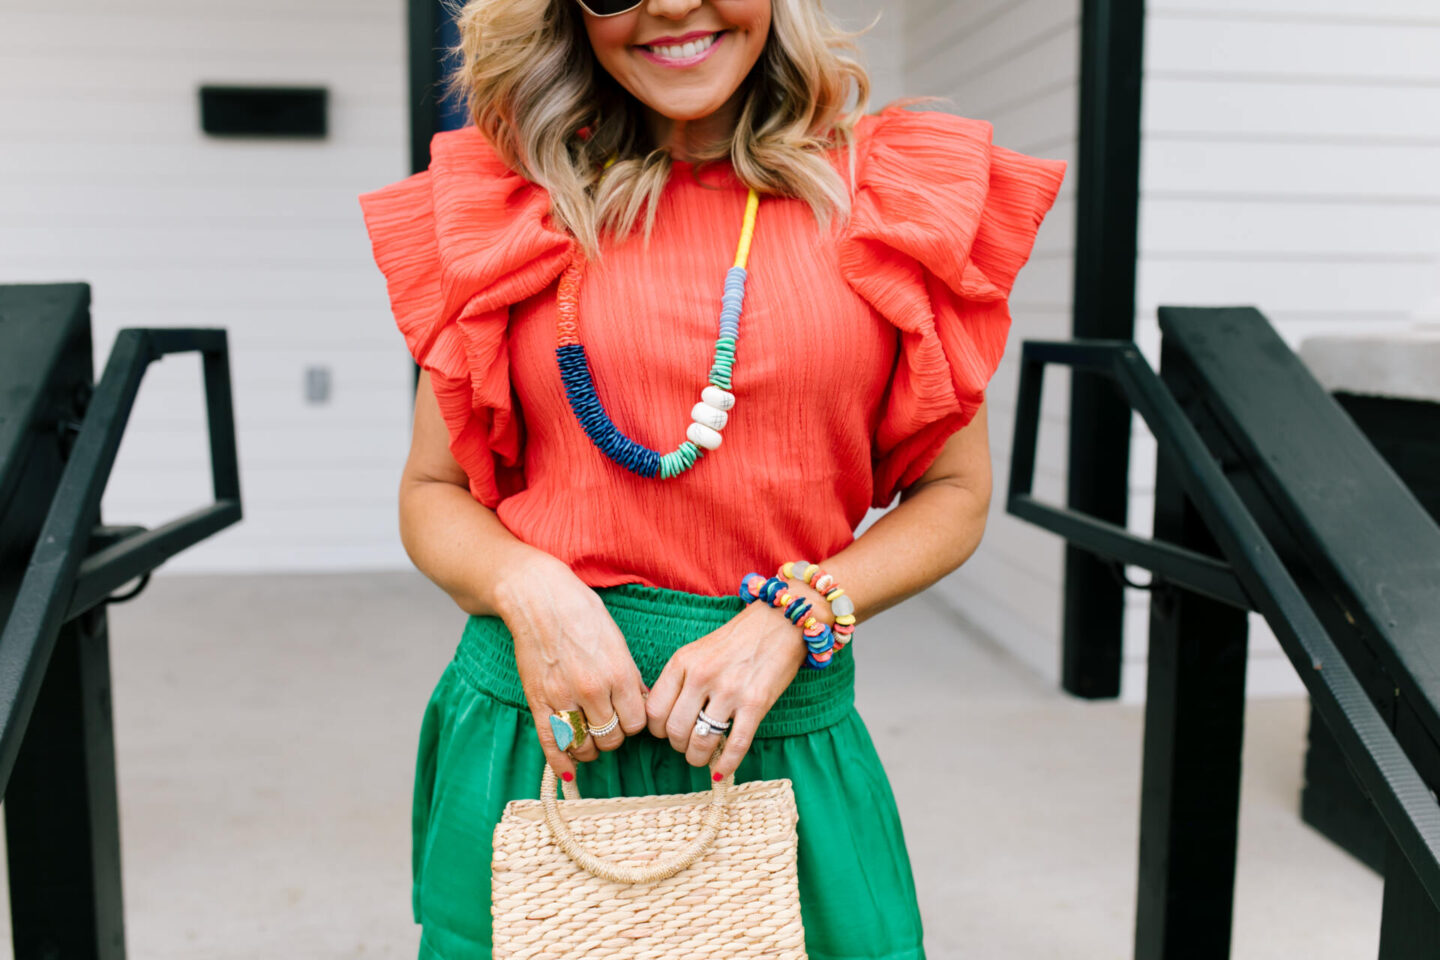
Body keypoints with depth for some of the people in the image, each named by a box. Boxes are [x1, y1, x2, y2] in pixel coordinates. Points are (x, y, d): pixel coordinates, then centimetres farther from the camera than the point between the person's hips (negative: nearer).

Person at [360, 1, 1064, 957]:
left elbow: (955, 492, 4)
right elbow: (432, 494, 7)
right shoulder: (513, 195, 2)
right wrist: (526, 586, -13)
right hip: (535, 738, 1)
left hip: (784, 733, 0)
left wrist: (790, 621, -11)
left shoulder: (891, 189, 1)